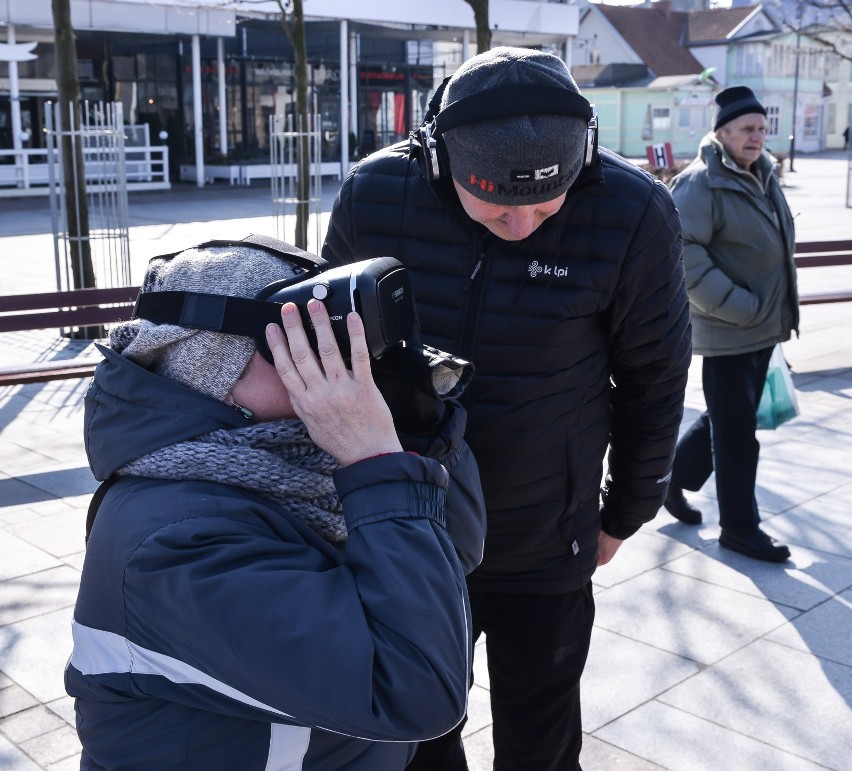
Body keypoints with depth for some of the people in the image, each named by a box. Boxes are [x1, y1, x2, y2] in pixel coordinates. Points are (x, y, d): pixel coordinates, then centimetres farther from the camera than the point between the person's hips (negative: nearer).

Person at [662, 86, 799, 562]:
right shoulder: (701, 184, -15)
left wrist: (776, 311, 17)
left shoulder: (765, 174, 12)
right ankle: (740, 527, 14)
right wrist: (740, 308, -23)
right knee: (737, 433, 0)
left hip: (764, 326, 9)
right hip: (727, 331, -9)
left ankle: (672, 478, 36)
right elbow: (685, 255, -24)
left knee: (728, 421, 18)